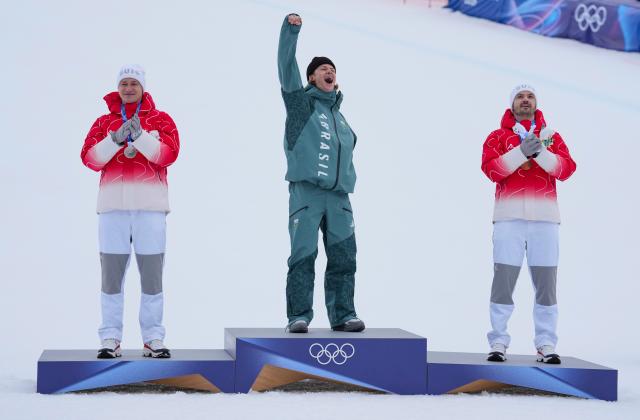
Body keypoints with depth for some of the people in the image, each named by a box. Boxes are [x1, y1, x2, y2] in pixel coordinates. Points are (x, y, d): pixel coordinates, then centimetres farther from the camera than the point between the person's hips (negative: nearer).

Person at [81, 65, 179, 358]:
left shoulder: (161, 120, 9)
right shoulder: (104, 122, 13)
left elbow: (168, 154, -7)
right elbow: (90, 158, -1)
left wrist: (140, 136, -19)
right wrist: (115, 139, -15)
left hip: (150, 206, -1)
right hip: (112, 206, 1)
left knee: (152, 273, 0)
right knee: (112, 273, 1)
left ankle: (153, 339, 7)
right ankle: (110, 340, 6)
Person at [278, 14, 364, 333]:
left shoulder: (339, 117, 25)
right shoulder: (300, 102, 9)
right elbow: (286, 66, -3)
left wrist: (347, 182, 14)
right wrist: (290, 30, -13)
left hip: (338, 197, 5)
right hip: (305, 191, -5)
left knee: (343, 257, 0)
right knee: (303, 256, -8)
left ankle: (342, 315, 6)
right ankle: (299, 316, -5)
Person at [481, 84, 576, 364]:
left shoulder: (551, 137, 16)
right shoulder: (498, 137, 12)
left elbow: (566, 169, 0)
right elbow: (491, 169, -6)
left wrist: (540, 152, -15)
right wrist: (521, 152, -16)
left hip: (545, 219, 2)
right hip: (509, 218, -1)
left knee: (546, 283, 1)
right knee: (503, 281, -5)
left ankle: (546, 345, 7)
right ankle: (498, 343, 2)